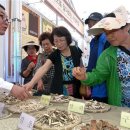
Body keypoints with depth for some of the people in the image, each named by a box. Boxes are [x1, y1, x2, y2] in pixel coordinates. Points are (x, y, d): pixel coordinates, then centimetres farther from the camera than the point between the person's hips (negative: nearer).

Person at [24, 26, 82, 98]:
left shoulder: (76, 51, -4)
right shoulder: (54, 54, -7)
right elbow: (43, 68, -23)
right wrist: (32, 82, -37)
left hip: (75, 90, 1)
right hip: (59, 90, 0)